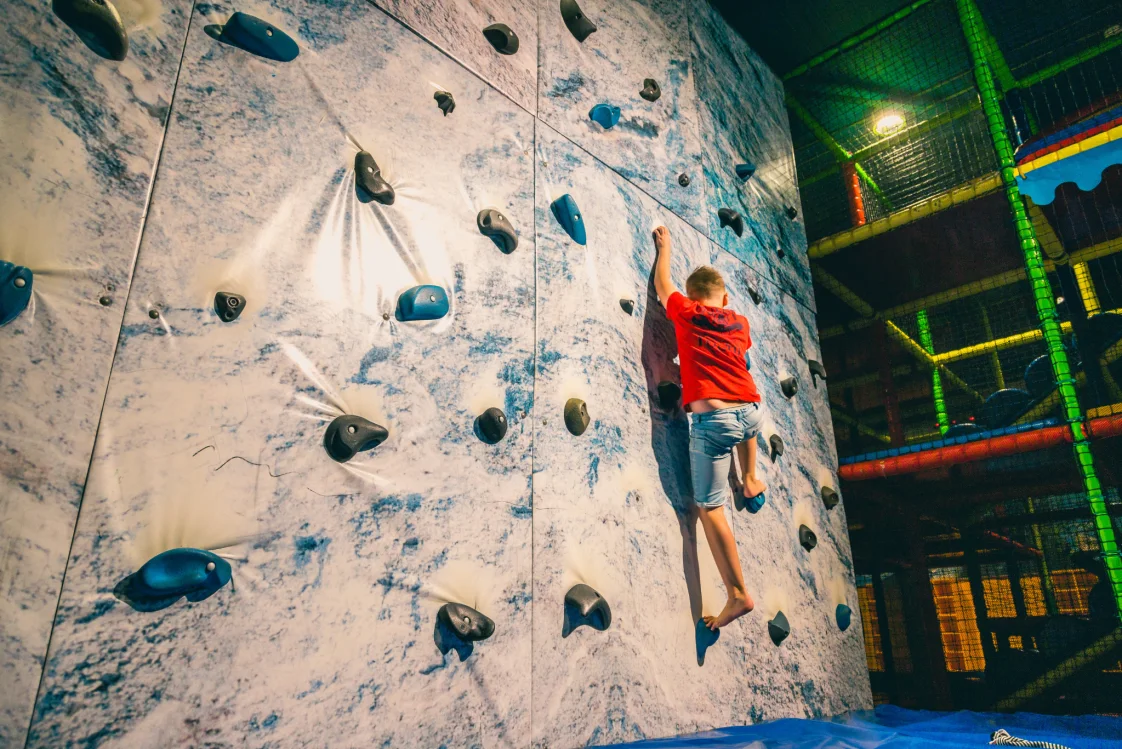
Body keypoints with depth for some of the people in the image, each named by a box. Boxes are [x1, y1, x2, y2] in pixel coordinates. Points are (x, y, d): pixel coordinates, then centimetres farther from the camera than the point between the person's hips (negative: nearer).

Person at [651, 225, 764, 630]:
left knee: (709, 507, 1)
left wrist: (664, 247, 42)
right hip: (751, 411, 5)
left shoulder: (686, 314, 7)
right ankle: (751, 480, 49)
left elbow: (662, 284, 25)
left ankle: (738, 594, -4)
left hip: (712, 419, -5)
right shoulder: (740, 324, 17)